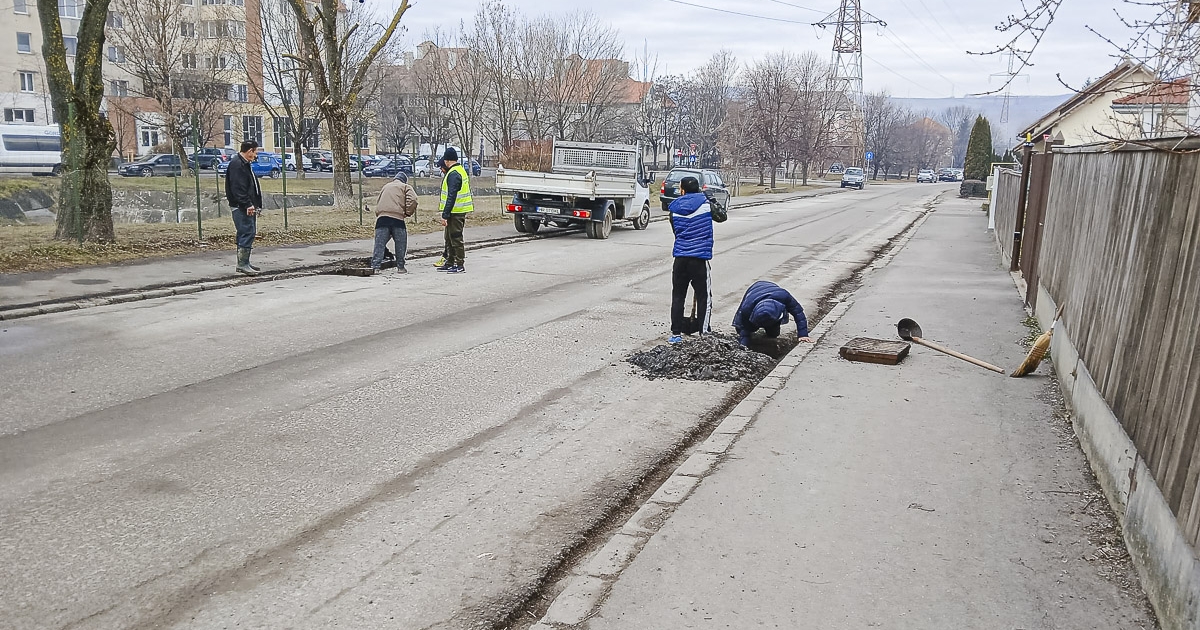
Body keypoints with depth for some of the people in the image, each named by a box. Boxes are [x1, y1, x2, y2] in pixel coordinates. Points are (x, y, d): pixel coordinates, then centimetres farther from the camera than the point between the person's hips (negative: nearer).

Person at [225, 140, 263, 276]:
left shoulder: (245, 164, 21)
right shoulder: (236, 164, -13)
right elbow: (238, 188, -21)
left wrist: (254, 205, 22)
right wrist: (247, 204, -24)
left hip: (248, 207, 11)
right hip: (241, 207, -11)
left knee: (247, 234, 12)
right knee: (247, 233, -12)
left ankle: (243, 263, 18)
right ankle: (242, 264, -9)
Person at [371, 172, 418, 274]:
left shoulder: (385, 186, 30)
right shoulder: (405, 186, 16)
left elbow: (377, 204, 27)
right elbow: (412, 199, -4)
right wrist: (408, 212, 4)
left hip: (381, 217, 4)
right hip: (397, 217, -4)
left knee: (379, 244, 2)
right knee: (400, 244, 9)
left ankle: (375, 266, -5)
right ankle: (400, 267, 13)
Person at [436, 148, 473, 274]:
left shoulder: (453, 174, -18)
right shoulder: (461, 171, 14)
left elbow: (451, 197, -23)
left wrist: (445, 216, -22)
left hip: (455, 212, -10)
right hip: (460, 211, 10)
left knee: (456, 238, -4)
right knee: (450, 238, 17)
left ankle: (460, 265, 2)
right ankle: (450, 263, 26)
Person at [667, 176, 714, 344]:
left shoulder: (675, 208, 5)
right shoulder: (705, 203, 0)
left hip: (680, 257, 2)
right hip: (700, 257, -2)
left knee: (677, 297, 11)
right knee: (703, 297, 4)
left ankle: (675, 333, 13)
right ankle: (705, 333, 5)